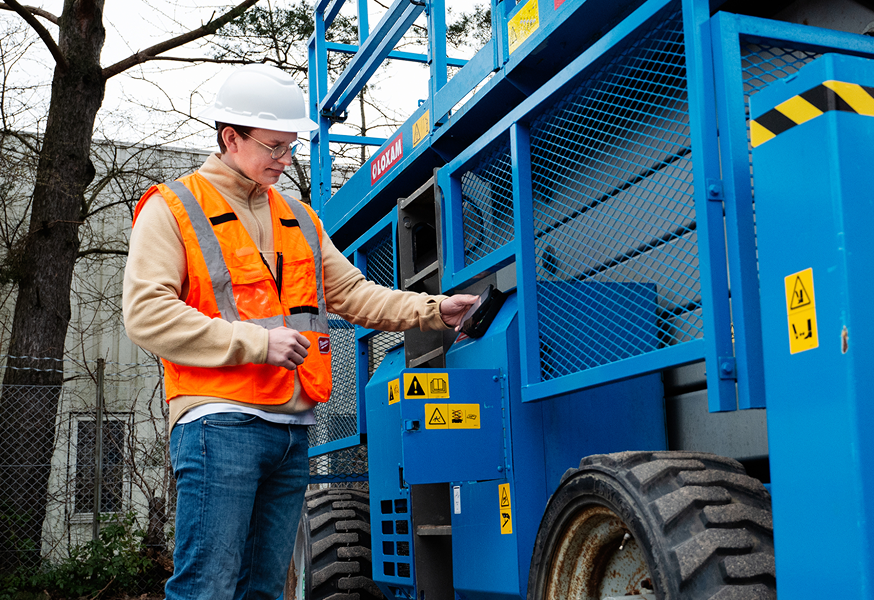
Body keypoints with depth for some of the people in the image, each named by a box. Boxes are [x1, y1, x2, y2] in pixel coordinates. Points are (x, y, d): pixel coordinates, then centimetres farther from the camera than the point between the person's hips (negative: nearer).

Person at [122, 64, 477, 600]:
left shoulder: (299, 219, 21)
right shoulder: (173, 208, 0)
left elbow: (352, 293, 19)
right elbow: (146, 314, -10)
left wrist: (433, 310, 4)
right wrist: (255, 342, -16)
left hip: (293, 430, 7)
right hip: (220, 421, -6)